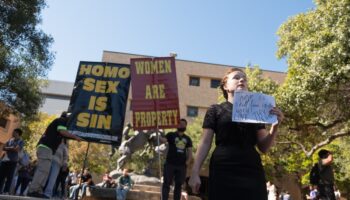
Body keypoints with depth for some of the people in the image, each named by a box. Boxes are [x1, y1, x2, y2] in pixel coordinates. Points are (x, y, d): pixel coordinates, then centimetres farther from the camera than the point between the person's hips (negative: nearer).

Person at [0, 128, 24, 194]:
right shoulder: (10, 140, 17)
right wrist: (12, 148, -7)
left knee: (9, 177, -6)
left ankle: (6, 191, -4)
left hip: (13, 161, -5)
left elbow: (17, 149, -12)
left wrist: (8, 148, 0)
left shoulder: (21, 141, 1)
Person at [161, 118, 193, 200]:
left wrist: (188, 161, -5)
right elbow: (163, 140, -15)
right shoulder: (171, 135, 2)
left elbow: (190, 151, 9)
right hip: (170, 164, -3)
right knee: (166, 183, 0)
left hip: (181, 165, 3)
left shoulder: (187, 139, 12)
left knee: (178, 185, 10)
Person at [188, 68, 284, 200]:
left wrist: (275, 126, -5)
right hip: (222, 171, -3)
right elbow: (205, 143, 4)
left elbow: (264, 147, 12)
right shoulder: (215, 110, 8)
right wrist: (195, 172, -5)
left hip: (252, 172, 3)